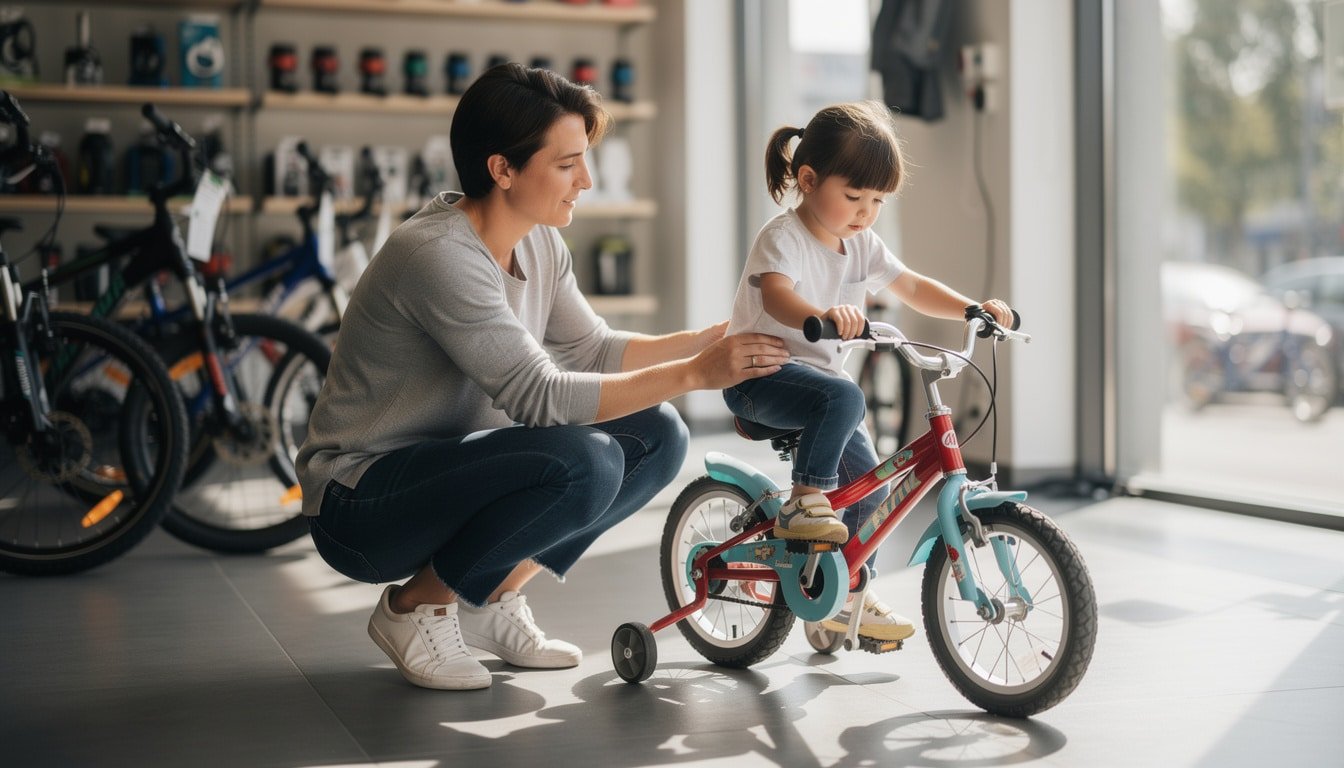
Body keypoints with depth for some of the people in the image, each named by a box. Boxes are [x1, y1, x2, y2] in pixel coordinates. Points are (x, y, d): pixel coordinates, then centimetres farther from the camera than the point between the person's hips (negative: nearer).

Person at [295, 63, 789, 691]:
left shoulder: (538, 243, 3)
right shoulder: (439, 256, -26)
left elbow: (593, 350, 9)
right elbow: (540, 397, -29)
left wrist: (712, 339, -3)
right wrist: (694, 373, -28)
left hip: (448, 465, 9)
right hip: (359, 500, -9)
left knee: (657, 436, -3)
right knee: (583, 463, -31)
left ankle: (493, 597, 6)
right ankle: (415, 606, -9)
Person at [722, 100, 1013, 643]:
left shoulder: (862, 245, 6)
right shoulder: (783, 238, -18)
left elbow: (913, 288, 10)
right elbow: (776, 296, -38)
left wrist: (973, 309, -7)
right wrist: (822, 316, -59)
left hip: (818, 374, 8)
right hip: (759, 374, -8)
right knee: (844, 398, -36)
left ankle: (849, 596, 18)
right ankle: (803, 503, -22)